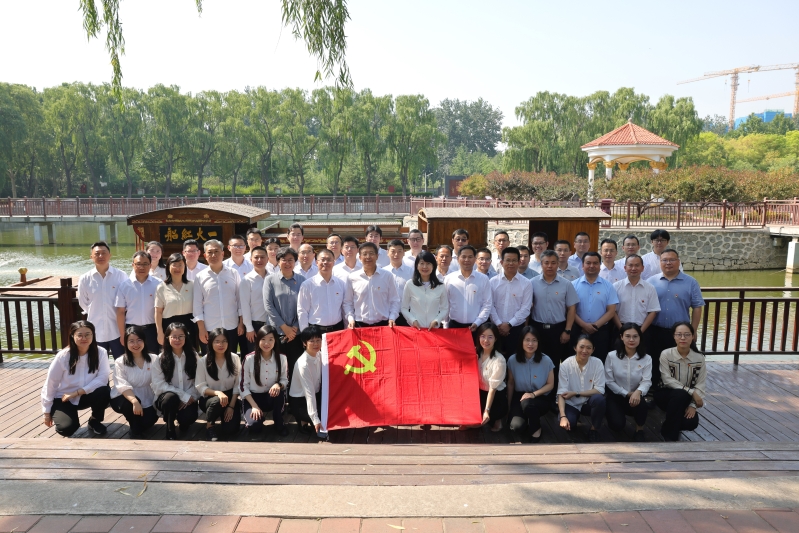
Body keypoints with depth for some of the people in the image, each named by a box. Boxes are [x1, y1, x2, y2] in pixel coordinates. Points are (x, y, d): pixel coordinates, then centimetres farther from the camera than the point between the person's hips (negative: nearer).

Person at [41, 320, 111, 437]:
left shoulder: (100, 352, -17)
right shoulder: (63, 356, -18)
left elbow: (103, 378, -21)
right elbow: (50, 384, -9)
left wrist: (78, 392, -25)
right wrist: (47, 412, -4)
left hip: (86, 395, 2)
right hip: (63, 398, -1)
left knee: (104, 391, -30)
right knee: (67, 428, -25)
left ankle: (95, 421, 0)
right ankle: (61, 417, 14)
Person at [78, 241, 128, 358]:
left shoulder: (121, 276, -7)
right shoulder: (84, 279, -2)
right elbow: (84, 304, 10)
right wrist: (95, 315, 10)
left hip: (117, 330, -2)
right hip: (96, 331, 2)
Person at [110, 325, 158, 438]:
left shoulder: (153, 359, -4)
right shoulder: (120, 362, -10)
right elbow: (123, 386, -23)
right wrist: (134, 401, -40)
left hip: (146, 399, 2)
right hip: (124, 398, -2)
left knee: (149, 421, -22)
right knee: (130, 403, -35)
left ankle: (138, 422, 19)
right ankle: (135, 431, -6)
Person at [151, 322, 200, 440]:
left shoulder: (193, 356, 1)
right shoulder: (160, 359, -3)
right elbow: (159, 385, -10)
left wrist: (190, 397, -20)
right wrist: (183, 396, -17)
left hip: (188, 399, 1)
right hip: (166, 397, 0)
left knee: (189, 417, -30)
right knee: (171, 397, -36)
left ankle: (182, 421, 11)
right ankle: (170, 431, -11)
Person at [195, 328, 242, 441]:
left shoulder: (235, 358, -8)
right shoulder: (203, 361, -10)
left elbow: (238, 385, -5)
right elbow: (200, 387, -11)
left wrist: (231, 406, -13)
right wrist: (217, 393, -29)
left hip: (230, 397, 2)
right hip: (209, 398, -1)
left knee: (230, 429, -16)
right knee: (217, 401, -38)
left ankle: (224, 415, 20)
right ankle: (210, 426, -6)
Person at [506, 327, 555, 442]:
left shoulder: (546, 360, -13)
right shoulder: (513, 360, -9)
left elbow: (550, 384, -4)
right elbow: (511, 384, 4)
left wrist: (534, 394, -20)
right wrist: (508, 406, 8)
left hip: (540, 398, -1)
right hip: (519, 396, 1)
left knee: (527, 403, -38)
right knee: (517, 428, -25)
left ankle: (536, 428, -6)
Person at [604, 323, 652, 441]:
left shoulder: (646, 359, -7)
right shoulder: (612, 356, -10)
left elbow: (647, 381, -16)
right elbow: (609, 381, -7)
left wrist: (638, 392, -38)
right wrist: (626, 394, -16)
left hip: (635, 396, 1)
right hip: (616, 396, -1)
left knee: (641, 403, -35)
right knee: (617, 425, -22)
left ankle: (639, 430, -1)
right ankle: (613, 413, 20)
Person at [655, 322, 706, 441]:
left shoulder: (699, 358, -6)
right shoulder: (666, 354, -13)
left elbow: (700, 385, -7)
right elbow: (668, 380, -17)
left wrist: (693, 405, -19)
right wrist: (690, 392, -24)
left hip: (685, 399, 2)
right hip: (665, 394, -2)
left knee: (692, 422, -26)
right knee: (680, 394, -36)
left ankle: (673, 423, 13)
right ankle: (669, 433, -17)